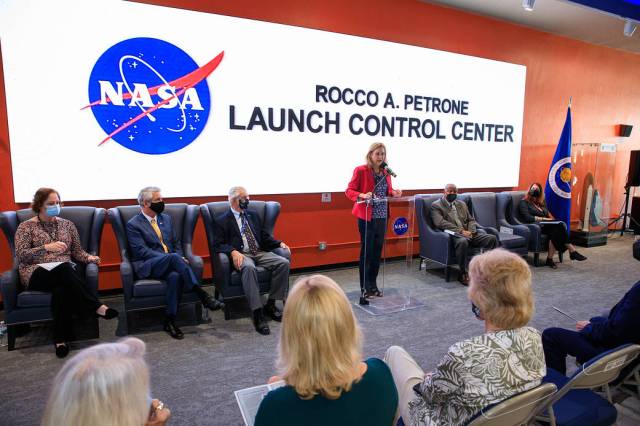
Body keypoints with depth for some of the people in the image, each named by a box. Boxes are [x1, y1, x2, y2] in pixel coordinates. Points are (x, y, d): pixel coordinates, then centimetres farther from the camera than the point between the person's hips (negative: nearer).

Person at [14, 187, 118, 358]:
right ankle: (97, 307, -37)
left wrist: (89, 257, -8)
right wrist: (46, 247, -21)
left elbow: (77, 251, 14)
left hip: (64, 273, 3)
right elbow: (21, 255, -6)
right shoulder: (26, 227, 7)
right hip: (36, 274, -3)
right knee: (65, 269, -37)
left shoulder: (67, 224, 16)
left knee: (61, 289, -35)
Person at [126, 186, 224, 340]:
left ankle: (170, 320, -22)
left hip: (170, 263, 4)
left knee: (176, 276, -33)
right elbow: (141, 251, -11)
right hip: (148, 267, -4)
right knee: (174, 257, -35)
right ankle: (202, 295, -37)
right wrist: (173, 258, -20)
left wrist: (179, 258, -5)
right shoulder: (133, 224, 1)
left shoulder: (166, 218, 18)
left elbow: (176, 242, 19)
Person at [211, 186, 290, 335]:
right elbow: (218, 244, -4)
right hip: (241, 254, -5)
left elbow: (264, 236, 21)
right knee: (249, 268, -39)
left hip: (260, 252, 6)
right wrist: (233, 251, -24)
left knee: (284, 262, -20)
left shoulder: (253, 215, 22)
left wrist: (279, 243, 3)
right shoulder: (221, 220, 5)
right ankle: (257, 313, -34)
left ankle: (270, 305, -9)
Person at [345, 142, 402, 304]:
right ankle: (364, 288, 8)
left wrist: (393, 193, -3)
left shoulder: (386, 172, 10)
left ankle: (373, 285, 24)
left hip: (382, 217, 6)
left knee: (377, 251, 11)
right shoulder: (361, 170, -9)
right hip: (367, 217, -6)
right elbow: (349, 190, -8)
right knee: (366, 252, -2)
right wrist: (362, 195, -25)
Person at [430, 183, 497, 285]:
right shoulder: (436, 206, 3)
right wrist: (460, 231, -18)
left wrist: (471, 231, -3)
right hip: (453, 235, -6)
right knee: (463, 242, -39)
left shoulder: (462, 204, 24)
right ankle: (463, 274, -22)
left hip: (468, 234, 6)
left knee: (492, 238, -16)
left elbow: (471, 220, 20)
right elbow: (440, 222, -11)